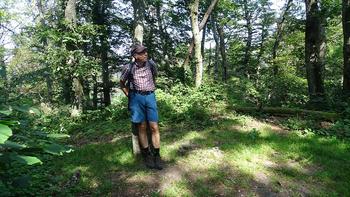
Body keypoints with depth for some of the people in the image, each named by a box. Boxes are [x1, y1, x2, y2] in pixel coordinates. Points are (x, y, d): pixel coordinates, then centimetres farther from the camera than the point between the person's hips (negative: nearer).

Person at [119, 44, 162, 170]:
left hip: (150, 96, 2)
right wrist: (129, 96, 6)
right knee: (142, 127, 4)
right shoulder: (129, 68, -5)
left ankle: (156, 155, 7)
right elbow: (122, 83, 10)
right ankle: (147, 155, 16)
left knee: (154, 127, -3)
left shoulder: (151, 64, 1)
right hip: (137, 98, -1)